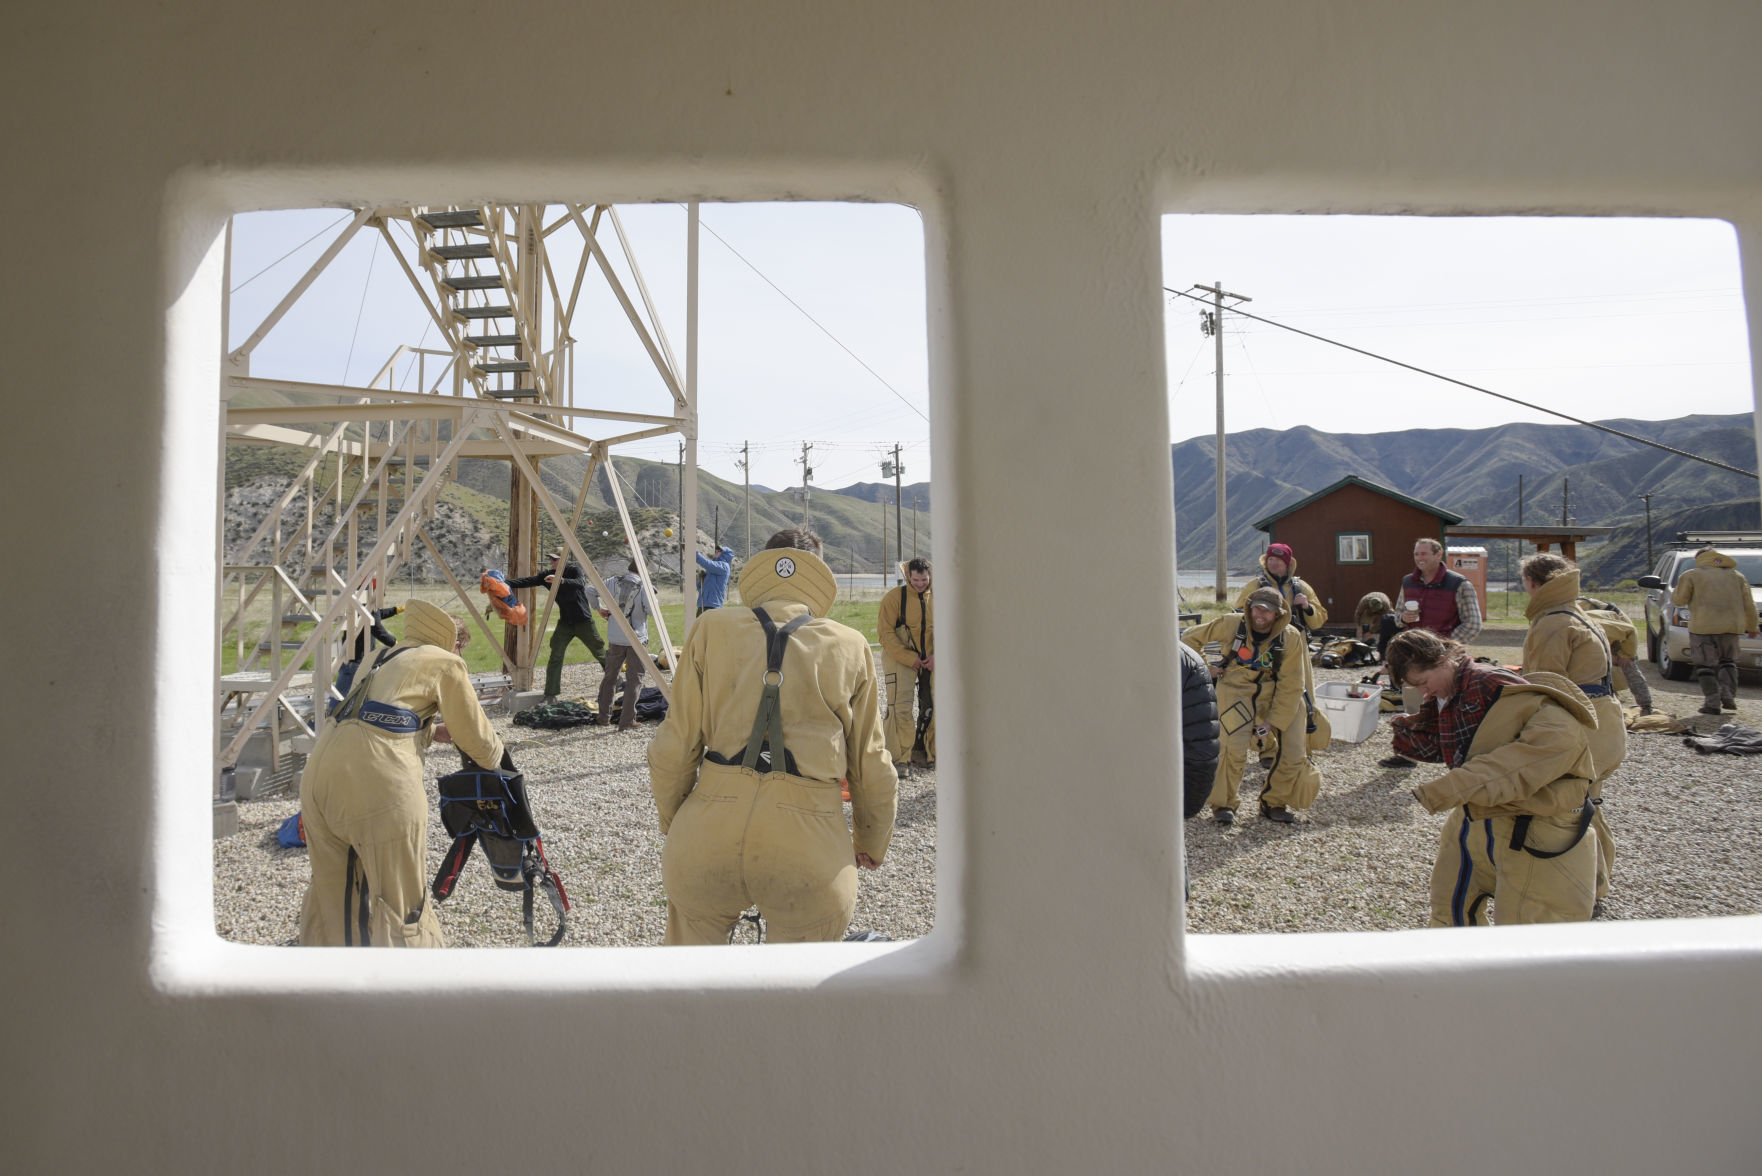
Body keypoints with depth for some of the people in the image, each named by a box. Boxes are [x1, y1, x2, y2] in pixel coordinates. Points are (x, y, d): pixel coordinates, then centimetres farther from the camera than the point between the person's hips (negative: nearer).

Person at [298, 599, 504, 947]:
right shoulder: (445, 662, 10)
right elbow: (477, 739, 14)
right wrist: (494, 755, 34)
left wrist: (432, 731, 45)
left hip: (319, 770, 7)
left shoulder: (379, 658, 30)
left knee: (331, 888, 22)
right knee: (399, 902, 3)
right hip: (377, 779, -7)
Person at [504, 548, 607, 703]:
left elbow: (580, 584, -30)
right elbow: (529, 581, -2)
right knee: (555, 657, -6)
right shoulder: (549, 575, 5)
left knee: (601, 653, 3)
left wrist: (560, 581, -42)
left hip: (583, 621, -4)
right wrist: (506, 583, -12)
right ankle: (550, 695, -3)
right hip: (565, 623, 4)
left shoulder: (574, 570, -10)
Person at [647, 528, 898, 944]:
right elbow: (871, 767, 11)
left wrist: (672, 825, 23)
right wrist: (872, 844, 28)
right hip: (810, 851, 0)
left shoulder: (712, 629, 7)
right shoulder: (850, 647, 8)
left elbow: (674, 749, 6)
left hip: (708, 834, 1)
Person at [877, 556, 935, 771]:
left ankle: (924, 753, 25)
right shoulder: (894, 598, -11)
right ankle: (899, 758, -3)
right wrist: (910, 659, -17)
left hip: (930, 661, 5)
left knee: (931, 706, 10)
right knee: (900, 708, -11)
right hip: (901, 659, -5)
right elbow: (885, 633, -13)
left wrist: (937, 655, -6)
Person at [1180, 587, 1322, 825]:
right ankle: (1222, 805, 0)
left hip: (1276, 694, 2)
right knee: (1234, 749, -20)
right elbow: (1190, 638, 0)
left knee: (1293, 753, -4)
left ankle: (1274, 803, 20)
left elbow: (1290, 687, -9)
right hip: (1236, 689, -2)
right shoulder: (1231, 624, -14)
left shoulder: (1290, 639, -12)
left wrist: (1273, 721, -14)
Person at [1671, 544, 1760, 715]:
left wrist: (1674, 591, 23)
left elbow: (1679, 600, 1)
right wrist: (1751, 626, 23)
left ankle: (1712, 703, -6)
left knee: (1705, 665, 1)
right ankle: (1728, 696, 6)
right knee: (1727, 661, 20)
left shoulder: (1691, 575, 2)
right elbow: (1749, 604, 15)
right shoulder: (1736, 575, 15)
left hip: (1703, 627, -4)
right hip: (1731, 626, 4)